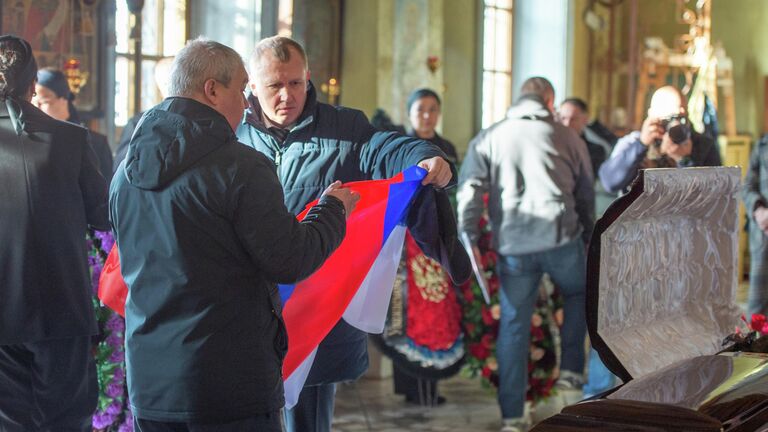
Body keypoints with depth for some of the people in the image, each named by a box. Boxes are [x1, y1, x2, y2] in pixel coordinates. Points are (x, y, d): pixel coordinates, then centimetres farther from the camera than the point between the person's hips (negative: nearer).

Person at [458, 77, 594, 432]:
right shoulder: (566, 137, 11)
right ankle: (571, 369, 21)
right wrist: (589, 231, 30)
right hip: (560, 237, 0)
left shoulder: (488, 138, 11)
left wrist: (469, 238, -1)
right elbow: (586, 193, 17)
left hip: (513, 245, 1)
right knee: (578, 294, 28)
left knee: (513, 326, 7)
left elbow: (469, 190, 0)